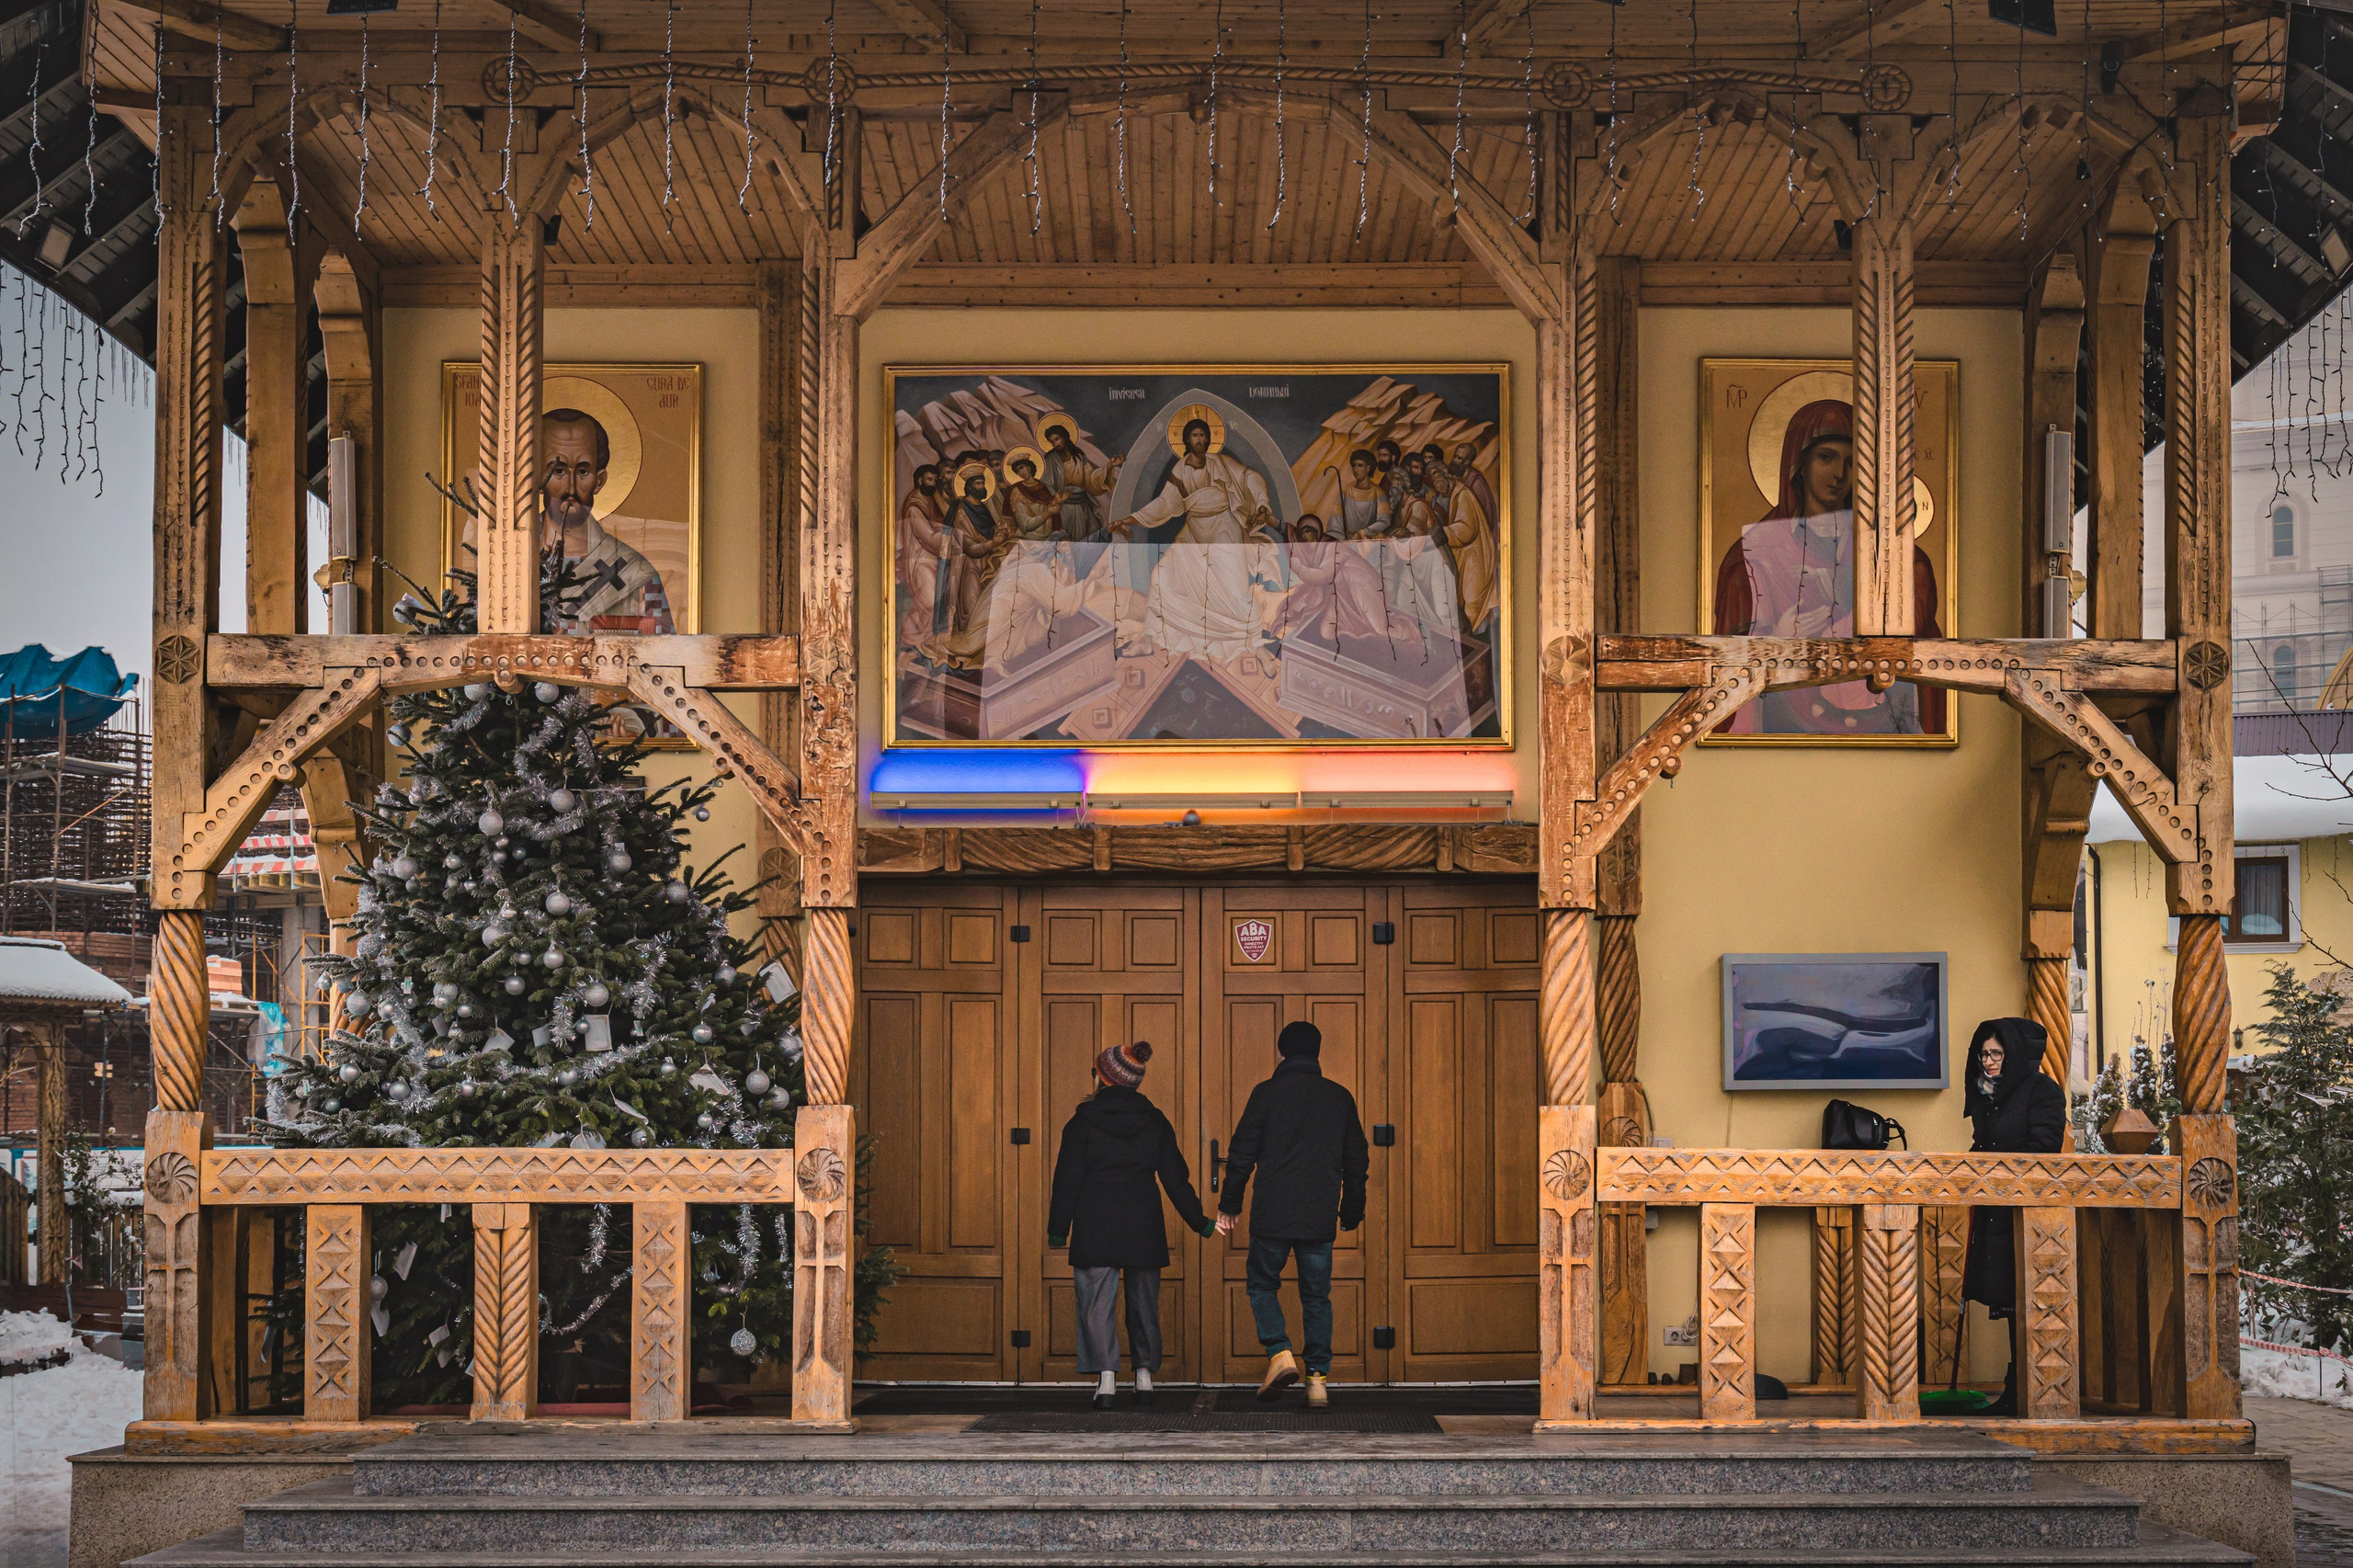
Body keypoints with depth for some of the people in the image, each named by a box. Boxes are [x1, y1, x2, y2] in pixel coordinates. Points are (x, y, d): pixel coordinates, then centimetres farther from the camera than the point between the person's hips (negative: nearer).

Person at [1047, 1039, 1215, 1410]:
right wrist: (1199, 1222, 15)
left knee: (1096, 1303, -1)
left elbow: (1068, 1179, -4)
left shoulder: (1083, 1122, -3)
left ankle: (1106, 1376, -15)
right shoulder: (1155, 1122, 5)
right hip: (1143, 1226, 3)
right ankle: (1145, 1375, 15)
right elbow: (1176, 1178, 6)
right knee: (1143, 1301, 14)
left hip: (1094, 1227, -3)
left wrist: (1058, 1228, 2)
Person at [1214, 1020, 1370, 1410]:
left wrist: (1230, 1204, 9)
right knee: (1316, 1296, 10)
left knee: (1262, 1284, 13)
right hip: (1320, 1218, 2)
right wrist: (1352, 1212, 23)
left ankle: (1279, 1352, -7)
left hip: (1272, 1216, -2)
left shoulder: (1267, 1093, -2)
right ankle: (1318, 1376, 3)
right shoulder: (1340, 1098, 8)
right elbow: (1357, 1161, 13)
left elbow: (1243, 1153, -1)